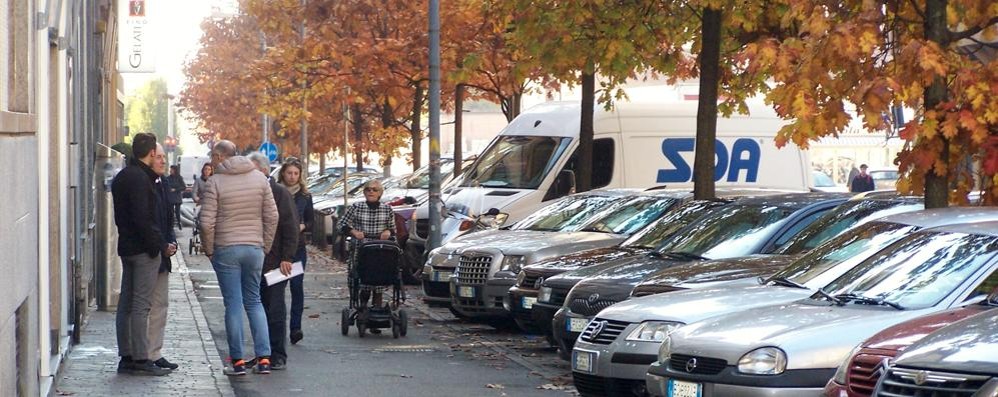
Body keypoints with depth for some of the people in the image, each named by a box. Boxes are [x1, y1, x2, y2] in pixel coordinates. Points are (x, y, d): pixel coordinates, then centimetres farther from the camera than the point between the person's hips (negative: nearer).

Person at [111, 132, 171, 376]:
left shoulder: (122, 177, 15)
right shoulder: (140, 178, -16)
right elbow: (142, 218, -21)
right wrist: (159, 244, -15)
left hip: (126, 246, 10)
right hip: (143, 249, -10)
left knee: (126, 304, 11)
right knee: (141, 305, -8)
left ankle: (126, 357, 16)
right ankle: (140, 359, -7)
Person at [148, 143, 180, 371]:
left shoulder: (163, 183, 12)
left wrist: (171, 242, 3)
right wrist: (163, 246, -14)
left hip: (162, 256, 9)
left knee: (160, 304, 11)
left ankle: (155, 353, 17)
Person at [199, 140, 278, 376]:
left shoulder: (215, 183, -8)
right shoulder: (259, 178, 4)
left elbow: (207, 222, -12)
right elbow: (272, 216, 3)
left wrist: (208, 249, 2)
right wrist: (265, 246, 12)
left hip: (225, 250, -4)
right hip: (254, 248, 4)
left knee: (233, 305, 2)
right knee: (254, 301, 13)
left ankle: (238, 361, 4)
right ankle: (263, 358, 6)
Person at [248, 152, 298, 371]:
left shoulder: (280, 193, -6)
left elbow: (291, 228, -8)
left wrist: (286, 258, -14)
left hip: (275, 262, -6)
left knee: (275, 310, -4)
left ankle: (278, 355, 2)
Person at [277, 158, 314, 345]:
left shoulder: (305, 196, 9)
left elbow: (311, 222, 14)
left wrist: (302, 226, -6)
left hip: (297, 247, 2)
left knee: (297, 285, -7)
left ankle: (295, 327, -7)